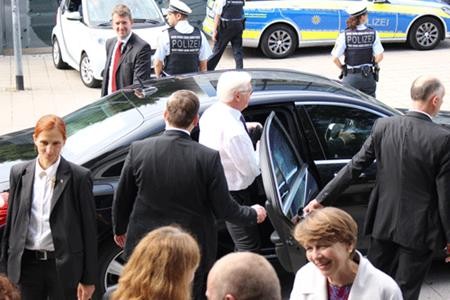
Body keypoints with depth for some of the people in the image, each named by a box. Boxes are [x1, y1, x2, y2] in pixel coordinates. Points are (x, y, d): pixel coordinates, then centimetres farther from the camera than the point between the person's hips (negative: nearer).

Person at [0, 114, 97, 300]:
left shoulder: (79, 177, -7)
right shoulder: (19, 173, 4)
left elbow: (89, 228, -5)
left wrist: (88, 278, -6)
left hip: (63, 267, -3)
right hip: (27, 264, 3)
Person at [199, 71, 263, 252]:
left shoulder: (211, 112, -4)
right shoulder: (233, 130, -33)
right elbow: (251, 169, -23)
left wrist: (245, 128, 11)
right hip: (234, 194, -10)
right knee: (250, 247, 2)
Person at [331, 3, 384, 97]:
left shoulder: (345, 35, -10)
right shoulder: (373, 34, -6)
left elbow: (335, 58, -13)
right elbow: (379, 56, -7)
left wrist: (343, 69, 4)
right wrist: (370, 64, 10)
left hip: (350, 76, -1)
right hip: (368, 76, 2)